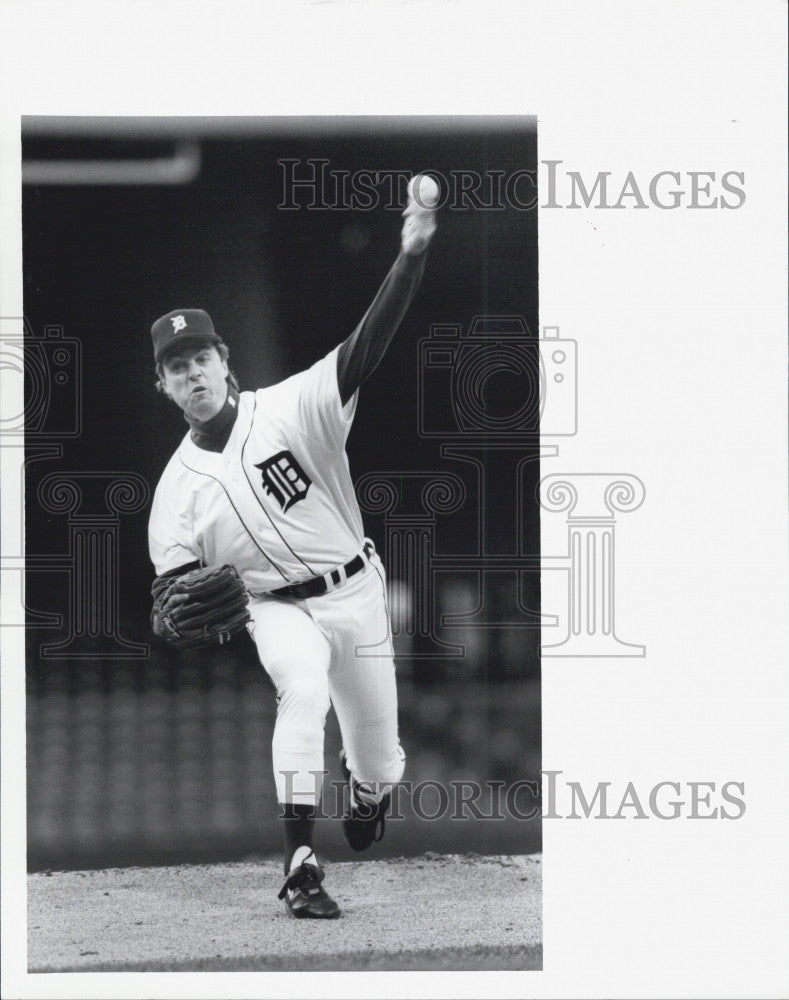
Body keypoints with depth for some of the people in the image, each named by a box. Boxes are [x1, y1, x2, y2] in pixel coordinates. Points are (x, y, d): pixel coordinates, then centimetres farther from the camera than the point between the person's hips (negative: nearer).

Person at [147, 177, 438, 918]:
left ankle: (366, 792, 48)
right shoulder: (178, 487, -5)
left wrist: (412, 254, -38)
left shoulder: (291, 409, -12)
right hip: (276, 606, 0)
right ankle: (300, 866, -34)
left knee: (378, 755, 8)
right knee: (303, 691, -32)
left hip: (355, 591, 1)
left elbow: (366, 347, -24)